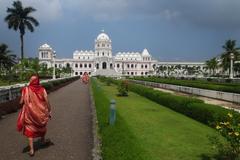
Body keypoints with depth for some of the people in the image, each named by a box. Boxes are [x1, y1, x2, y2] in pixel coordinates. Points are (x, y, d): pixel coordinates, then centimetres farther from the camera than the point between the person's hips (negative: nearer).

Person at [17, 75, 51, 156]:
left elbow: (21, 102, -11)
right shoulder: (42, 89, -10)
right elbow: (47, 101, -11)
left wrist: (26, 103, 12)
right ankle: (43, 140, 49)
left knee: (30, 130, 11)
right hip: (41, 112, 2)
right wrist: (49, 111, 0)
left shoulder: (26, 89, -13)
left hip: (30, 113, -1)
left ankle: (31, 150, 8)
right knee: (42, 126, 27)